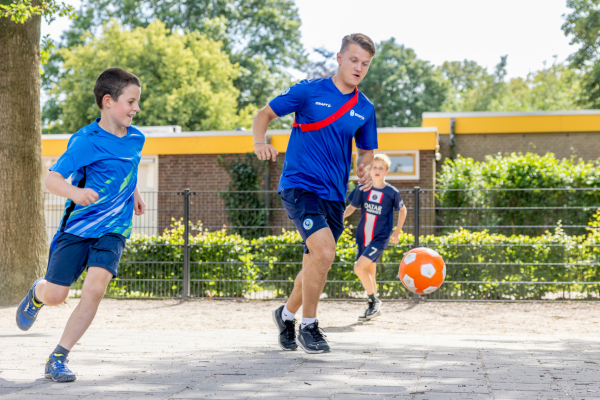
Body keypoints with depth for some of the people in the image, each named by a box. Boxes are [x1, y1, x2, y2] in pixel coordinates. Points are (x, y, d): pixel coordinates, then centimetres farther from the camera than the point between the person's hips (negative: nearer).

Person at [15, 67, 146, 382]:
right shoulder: (85, 141, -16)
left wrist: (134, 192, 30)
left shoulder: (136, 138, 4)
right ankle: (37, 293, 39)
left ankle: (58, 358, -9)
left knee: (95, 288, -19)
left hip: (113, 229, 3)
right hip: (78, 225, -3)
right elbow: (51, 179, -24)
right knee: (55, 296, -2)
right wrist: (76, 193, -41)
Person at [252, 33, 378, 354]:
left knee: (315, 266, 10)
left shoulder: (365, 109, 9)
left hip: (334, 195, 6)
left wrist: (365, 169, -1)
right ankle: (308, 326, -5)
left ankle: (286, 314, 39)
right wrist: (259, 141, -18)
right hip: (299, 184, -5)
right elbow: (264, 114, 3)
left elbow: (366, 150, 22)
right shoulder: (309, 91, -4)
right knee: (324, 252, -23)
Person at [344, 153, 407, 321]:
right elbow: (351, 207, 9)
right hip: (363, 238, 4)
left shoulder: (392, 192, -8)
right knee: (369, 273, 11)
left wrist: (397, 232, 6)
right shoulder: (362, 189, -1)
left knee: (359, 267, -18)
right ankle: (374, 308, 25)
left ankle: (374, 301, -1)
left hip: (380, 238, -4)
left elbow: (402, 210, 8)